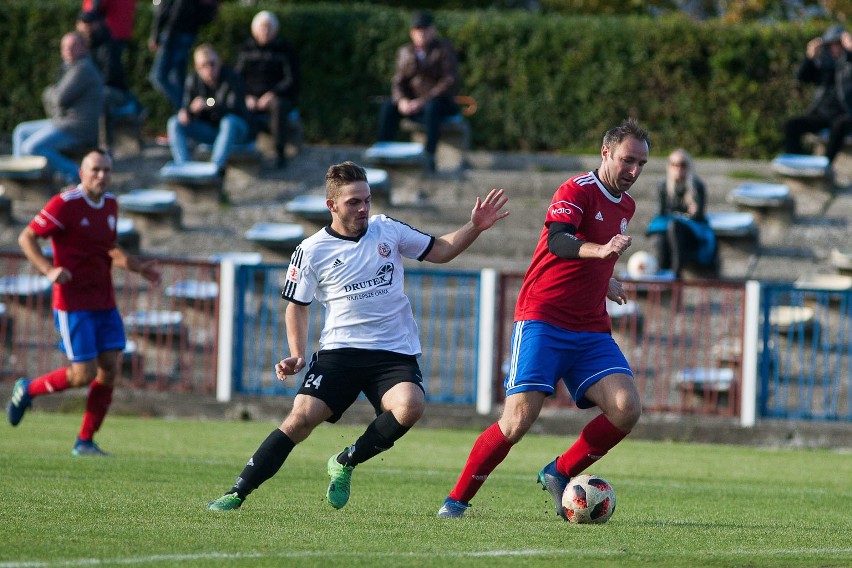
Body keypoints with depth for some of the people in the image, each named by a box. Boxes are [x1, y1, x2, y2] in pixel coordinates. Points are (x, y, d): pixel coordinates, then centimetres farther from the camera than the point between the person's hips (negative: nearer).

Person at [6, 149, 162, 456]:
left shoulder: (110, 205, 10)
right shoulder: (65, 204, -13)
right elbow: (26, 238, -11)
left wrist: (139, 267, 12)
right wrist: (49, 270, -25)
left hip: (104, 303, 7)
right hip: (73, 302, -7)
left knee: (110, 368, -1)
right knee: (83, 373, -10)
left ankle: (85, 441, 8)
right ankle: (27, 390, 17)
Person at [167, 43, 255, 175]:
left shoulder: (231, 77, -17)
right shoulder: (193, 80, -4)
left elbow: (235, 108, -27)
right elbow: (186, 106, -3)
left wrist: (208, 105, -43)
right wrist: (184, 112, -29)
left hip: (238, 129, -5)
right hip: (209, 130, 5)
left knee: (229, 120, -39)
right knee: (175, 123, -14)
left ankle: (217, 167, -49)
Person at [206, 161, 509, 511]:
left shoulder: (387, 230, 6)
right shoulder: (312, 251, 0)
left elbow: (440, 251, 16)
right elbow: (297, 305, 12)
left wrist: (475, 227, 1)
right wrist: (297, 355, -1)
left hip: (395, 352, 2)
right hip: (339, 350, -1)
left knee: (409, 407, -29)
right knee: (303, 416, -19)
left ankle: (345, 463, -3)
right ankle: (237, 493, -9)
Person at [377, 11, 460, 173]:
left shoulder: (444, 49, -6)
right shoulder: (405, 52, 9)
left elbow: (451, 83, -15)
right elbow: (398, 82, 4)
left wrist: (422, 101, -23)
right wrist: (402, 100, -20)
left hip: (442, 103, -4)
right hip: (414, 103, 4)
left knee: (432, 107, -39)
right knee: (388, 107, -23)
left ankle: (429, 158, -40)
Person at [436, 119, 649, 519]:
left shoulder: (626, 205, 16)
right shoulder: (578, 190, -10)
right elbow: (557, 241, -31)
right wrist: (600, 250, -46)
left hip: (592, 330, 7)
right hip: (542, 321, -7)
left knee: (627, 408, -15)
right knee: (519, 419, -16)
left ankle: (560, 474, 5)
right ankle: (457, 499, 2)